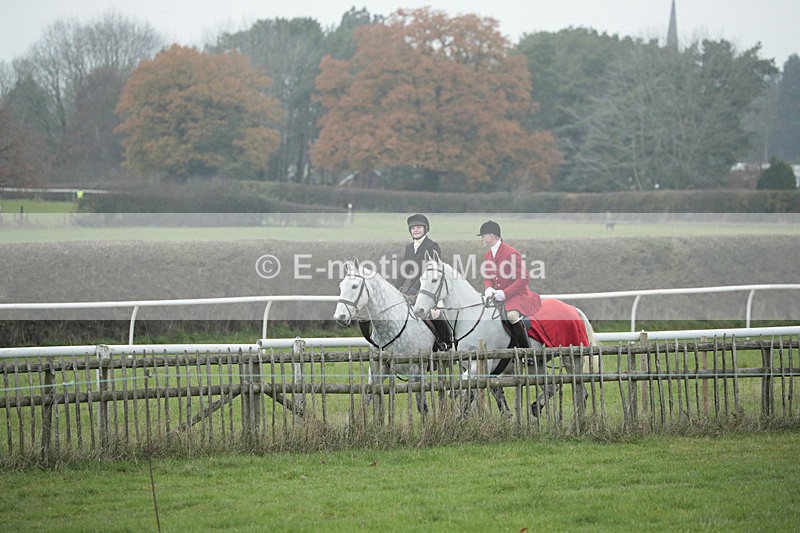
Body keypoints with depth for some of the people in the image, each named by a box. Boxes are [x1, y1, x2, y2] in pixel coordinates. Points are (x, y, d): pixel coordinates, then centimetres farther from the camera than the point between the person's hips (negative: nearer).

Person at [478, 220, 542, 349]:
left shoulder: (511, 253, -16)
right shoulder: (487, 255, 10)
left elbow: (523, 278, -17)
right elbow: (487, 277, 17)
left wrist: (504, 293, -23)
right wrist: (488, 289, -9)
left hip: (516, 295, -9)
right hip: (497, 296, 9)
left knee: (512, 315, -35)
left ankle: (526, 348, -22)